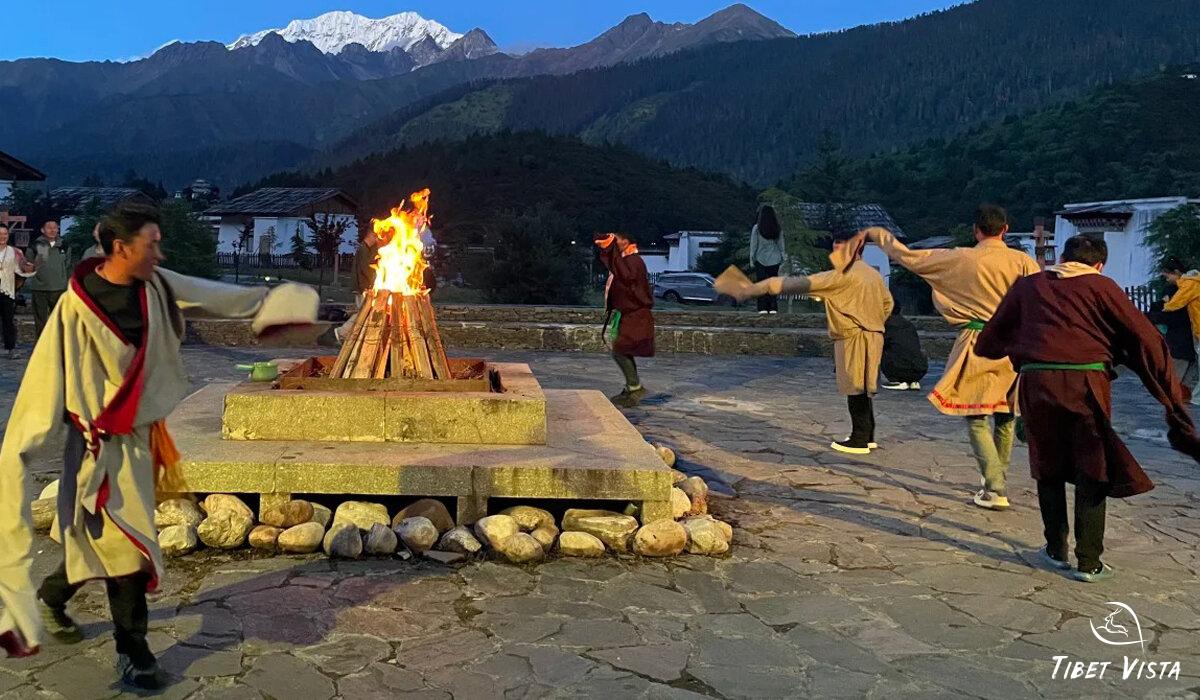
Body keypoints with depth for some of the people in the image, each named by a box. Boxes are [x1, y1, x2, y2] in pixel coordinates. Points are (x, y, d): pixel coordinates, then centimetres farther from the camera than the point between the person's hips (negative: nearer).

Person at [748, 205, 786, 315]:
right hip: (774, 260, 2)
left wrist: (752, 260, 4)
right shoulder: (778, 229, 1)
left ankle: (763, 308, -3)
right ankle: (773, 308, 3)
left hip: (760, 260, -2)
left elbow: (753, 245, -4)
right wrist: (782, 259, 16)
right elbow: (781, 245, 7)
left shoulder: (756, 228, -7)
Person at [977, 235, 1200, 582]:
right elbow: (1146, 339, 2)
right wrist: (1172, 397, 7)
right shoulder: (1101, 286, 9)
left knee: (1048, 469, 17)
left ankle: (1056, 550, 24)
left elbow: (987, 343, 15)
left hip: (1037, 383, 2)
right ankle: (1089, 562, 11)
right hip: (1086, 383, -2)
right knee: (1092, 473, 9)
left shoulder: (1028, 285, 16)